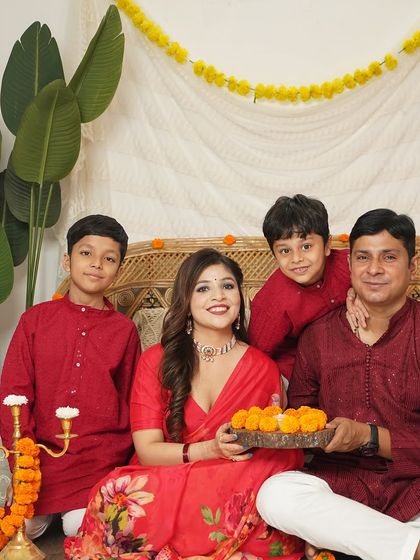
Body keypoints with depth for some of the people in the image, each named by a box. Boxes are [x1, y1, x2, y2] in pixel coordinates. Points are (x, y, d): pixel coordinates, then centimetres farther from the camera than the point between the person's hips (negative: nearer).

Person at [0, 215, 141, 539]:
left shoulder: (124, 330, 3)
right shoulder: (35, 319, 3)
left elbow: (131, 403, 8)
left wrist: (116, 463, -3)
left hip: (101, 455, -1)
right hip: (43, 450, 1)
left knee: (82, 526, -19)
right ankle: (47, 505, 15)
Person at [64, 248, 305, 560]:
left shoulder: (263, 368, 7)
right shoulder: (157, 360, 4)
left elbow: (281, 453, 12)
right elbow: (147, 450, -4)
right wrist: (210, 449, -21)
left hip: (236, 493, 1)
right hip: (164, 486, -1)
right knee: (116, 500, -35)